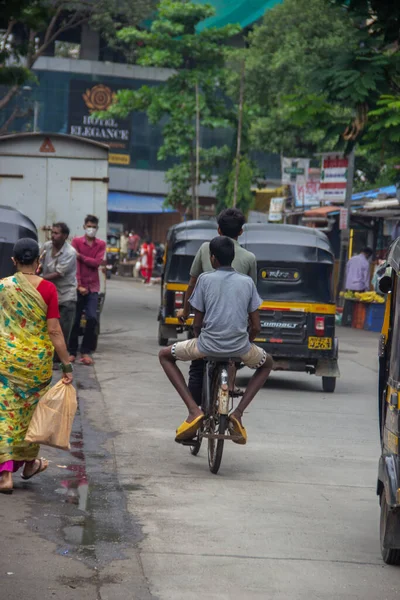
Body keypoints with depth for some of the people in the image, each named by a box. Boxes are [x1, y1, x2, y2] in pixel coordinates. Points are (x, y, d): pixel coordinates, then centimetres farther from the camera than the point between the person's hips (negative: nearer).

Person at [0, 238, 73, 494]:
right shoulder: (47, 288, -10)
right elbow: (54, 331, -12)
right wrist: (67, 364, -8)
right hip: (37, 359, -1)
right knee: (31, 411, 18)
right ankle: (29, 462, 33)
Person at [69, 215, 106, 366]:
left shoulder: (101, 244, 7)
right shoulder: (76, 241, 1)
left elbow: (96, 262, -7)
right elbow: (75, 264, -7)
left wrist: (80, 256, -12)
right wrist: (79, 285, -13)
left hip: (92, 287, 1)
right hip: (78, 286, -1)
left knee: (92, 318, -10)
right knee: (75, 319, 2)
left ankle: (86, 351, 0)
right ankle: (72, 351, 12)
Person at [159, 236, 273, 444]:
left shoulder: (205, 279, 2)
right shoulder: (247, 281, 8)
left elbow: (197, 322, 6)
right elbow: (256, 327, 8)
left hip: (208, 345, -2)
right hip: (240, 348, 2)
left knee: (165, 355, 24)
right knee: (267, 363, 35)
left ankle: (194, 410, 7)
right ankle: (238, 413, 15)